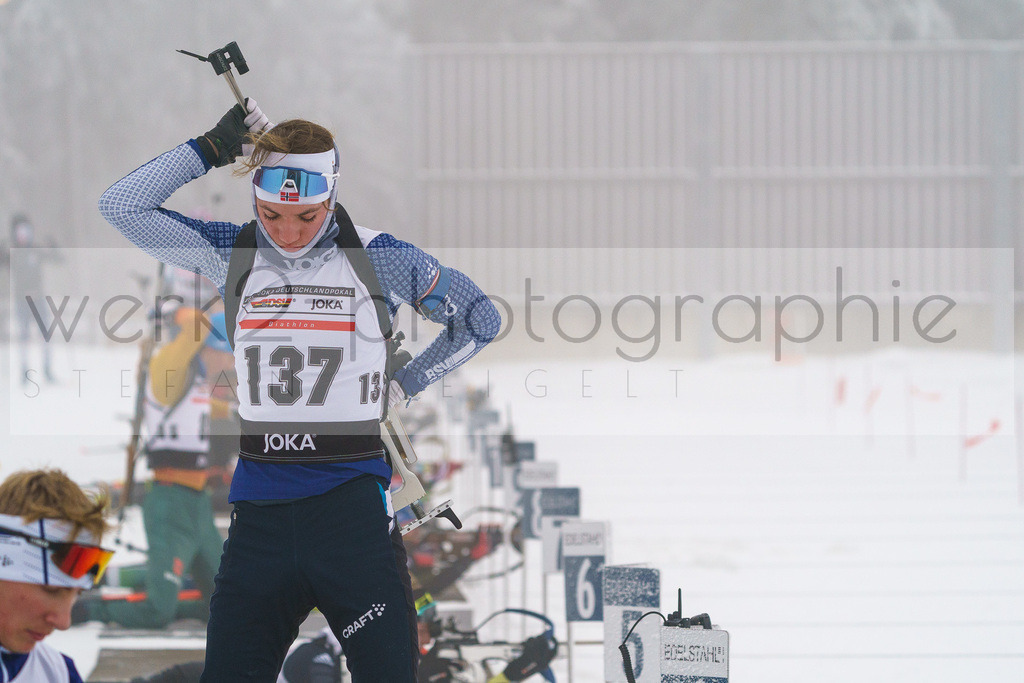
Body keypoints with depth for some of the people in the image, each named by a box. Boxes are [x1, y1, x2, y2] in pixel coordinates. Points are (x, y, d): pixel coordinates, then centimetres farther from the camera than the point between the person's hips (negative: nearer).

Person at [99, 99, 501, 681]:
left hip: (352, 500, -3)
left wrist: (406, 384, 9)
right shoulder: (233, 255, 6)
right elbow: (123, 206, 3)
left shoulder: (378, 258, -1)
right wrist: (214, 148, 1)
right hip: (259, 513, 3)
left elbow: (482, 320, 11)